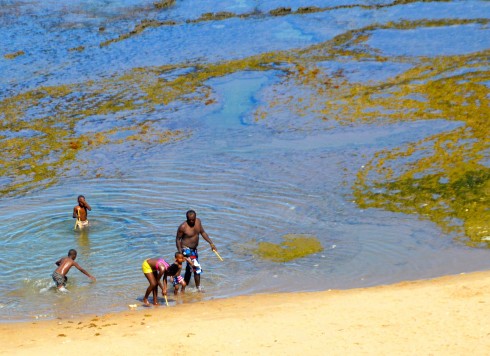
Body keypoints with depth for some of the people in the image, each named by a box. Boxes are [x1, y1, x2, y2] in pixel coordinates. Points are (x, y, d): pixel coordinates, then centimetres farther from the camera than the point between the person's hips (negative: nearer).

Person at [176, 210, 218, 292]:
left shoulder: (198, 221, -3)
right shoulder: (183, 227, -21)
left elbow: (202, 232, 10)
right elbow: (178, 239, -13)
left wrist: (211, 243, 7)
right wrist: (180, 252, -19)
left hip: (194, 249, 8)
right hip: (187, 250, -8)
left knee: (189, 270, 17)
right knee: (197, 268, -13)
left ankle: (183, 289, 31)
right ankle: (199, 288, 1)